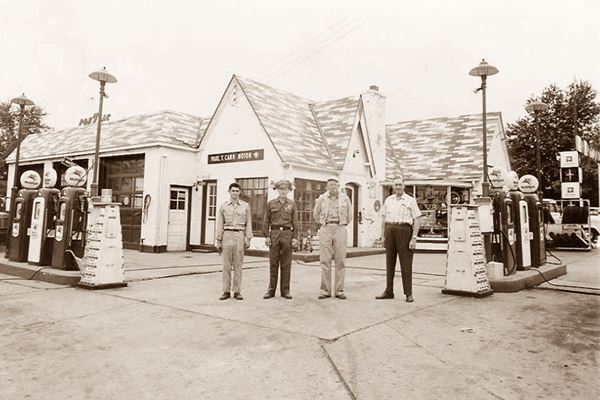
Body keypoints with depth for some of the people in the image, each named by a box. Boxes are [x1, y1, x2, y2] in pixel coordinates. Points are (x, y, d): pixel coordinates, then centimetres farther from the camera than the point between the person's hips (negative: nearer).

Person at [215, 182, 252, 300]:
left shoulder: (245, 206, 8)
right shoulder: (223, 206, 8)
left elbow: (248, 224, 8)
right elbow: (220, 225, 9)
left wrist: (248, 239, 0)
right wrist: (218, 241, 5)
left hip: (240, 235, 0)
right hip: (227, 235, 0)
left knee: (238, 265, 2)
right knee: (226, 265, 1)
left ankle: (237, 291, 8)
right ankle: (226, 291, 8)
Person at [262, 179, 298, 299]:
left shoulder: (292, 204, 8)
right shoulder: (271, 204, 8)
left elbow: (295, 222, 6)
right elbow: (266, 221, 6)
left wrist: (295, 237, -2)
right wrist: (266, 236, -2)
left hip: (287, 234, 0)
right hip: (274, 233, 0)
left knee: (286, 264, 2)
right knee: (273, 263, 3)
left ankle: (285, 291, 10)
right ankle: (271, 290, 10)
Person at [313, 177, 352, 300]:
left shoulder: (345, 198, 6)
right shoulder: (322, 198, 5)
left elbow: (349, 217, 18)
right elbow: (316, 215, 18)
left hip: (340, 230, 0)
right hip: (325, 230, 0)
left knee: (340, 261, 0)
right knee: (325, 261, -1)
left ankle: (339, 290, 6)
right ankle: (325, 291, 4)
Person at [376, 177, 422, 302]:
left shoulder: (410, 200, 2)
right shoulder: (388, 200, 14)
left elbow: (416, 221, -2)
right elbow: (384, 218, 16)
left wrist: (414, 238, -10)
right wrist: (383, 235, 8)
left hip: (404, 231, -4)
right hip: (390, 231, 4)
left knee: (406, 263, -2)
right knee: (389, 262, 8)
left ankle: (409, 293, 5)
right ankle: (389, 291, 16)